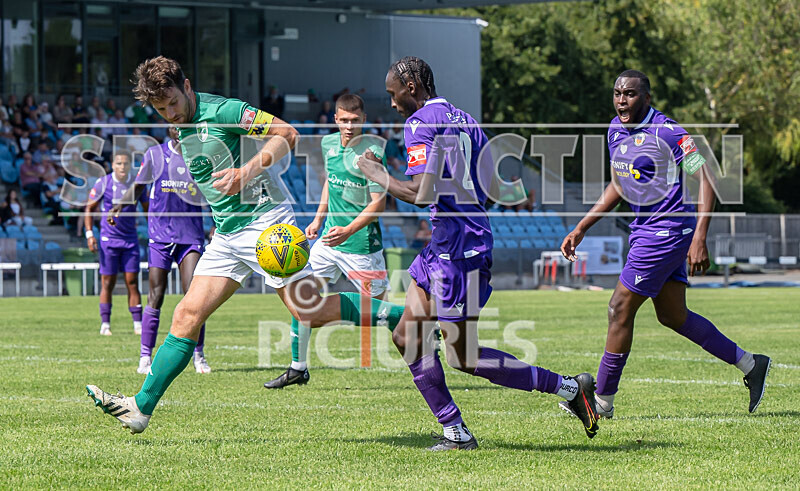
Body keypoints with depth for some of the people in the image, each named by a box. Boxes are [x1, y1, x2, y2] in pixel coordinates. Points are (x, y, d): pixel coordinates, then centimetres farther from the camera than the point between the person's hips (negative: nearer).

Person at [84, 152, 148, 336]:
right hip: (108, 238, -2)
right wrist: (89, 234, -6)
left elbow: (147, 209, 14)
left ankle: (138, 324, 0)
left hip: (130, 239, 2)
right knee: (107, 282, -2)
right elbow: (90, 209, 4)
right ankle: (105, 324, 4)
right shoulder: (103, 183, -4)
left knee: (132, 282, -2)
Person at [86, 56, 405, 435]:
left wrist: (249, 170, -31)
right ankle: (141, 407, -2)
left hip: (263, 219, -8)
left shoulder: (222, 112, -12)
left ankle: (396, 316, 3)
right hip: (226, 234, 8)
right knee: (187, 316, 0)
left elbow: (287, 134, -18)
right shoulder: (182, 130, 13)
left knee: (310, 310, -13)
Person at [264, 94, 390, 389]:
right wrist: (319, 219, 18)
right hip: (328, 240, 6)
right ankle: (298, 368, 13)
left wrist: (349, 230, -28)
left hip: (362, 244, -6)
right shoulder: (328, 143, 5)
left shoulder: (372, 151, -16)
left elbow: (378, 203, -18)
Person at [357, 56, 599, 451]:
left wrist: (378, 177, -7)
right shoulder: (465, 120, 16)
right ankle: (455, 433, 11)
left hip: (456, 248, -10)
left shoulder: (420, 124, -12)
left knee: (464, 355, -3)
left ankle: (568, 387, -1)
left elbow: (421, 194, -21)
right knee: (407, 338, 10)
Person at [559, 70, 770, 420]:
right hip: (644, 229, 9)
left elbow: (705, 180, -18)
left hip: (668, 230, -9)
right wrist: (580, 229, 17)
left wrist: (699, 239, -25)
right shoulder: (616, 130, 8)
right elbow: (619, 187, 20)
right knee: (673, 316, 13)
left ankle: (602, 400, 4)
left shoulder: (666, 132, -18)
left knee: (620, 309, -7)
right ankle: (750, 365, 25)